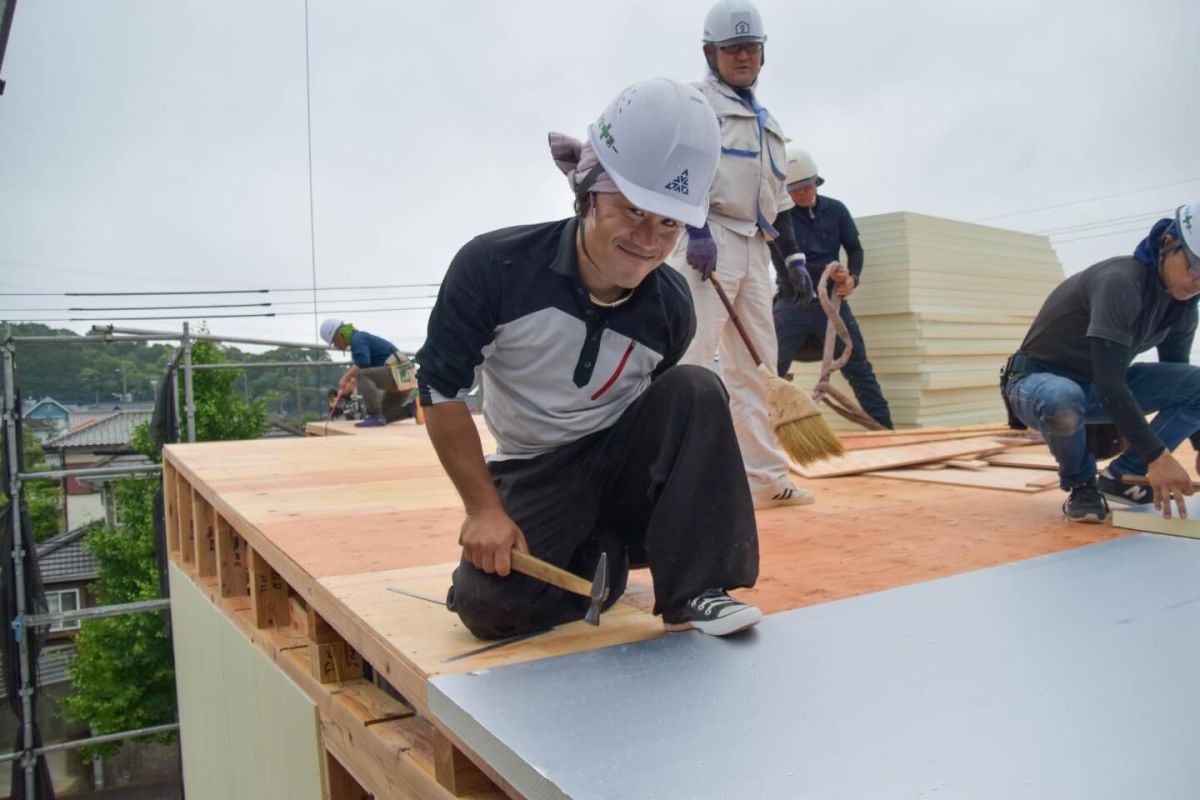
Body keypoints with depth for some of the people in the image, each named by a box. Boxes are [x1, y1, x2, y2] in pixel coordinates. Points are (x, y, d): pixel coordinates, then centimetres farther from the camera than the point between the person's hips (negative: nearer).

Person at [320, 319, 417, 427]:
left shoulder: (357, 338, -5)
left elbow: (363, 363, -23)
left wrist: (345, 379, -11)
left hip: (399, 373, -10)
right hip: (406, 377, 10)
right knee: (385, 416, 17)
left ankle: (375, 416, -20)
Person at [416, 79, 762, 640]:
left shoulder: (671, 308, -14)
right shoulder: (495, 267, -23)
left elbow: (666, 418, 4)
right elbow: (440, 390, -15)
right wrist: (484, 508, -17)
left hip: (623, 462, 2)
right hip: (533, 475, -1)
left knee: (696, 391, -25)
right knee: (489, 605, -22)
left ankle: (693, 592, -18)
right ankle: (602, 551, 7)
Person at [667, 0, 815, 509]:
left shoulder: (768, 125, 27)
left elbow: (776, 200, 27)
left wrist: (794, 257, 19)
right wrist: (696, 230, -24)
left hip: (753, 249, 8)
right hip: (707, 239, -8)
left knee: (756, 366, 8)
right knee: (688, 357, -18)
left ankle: (766, 478, 15)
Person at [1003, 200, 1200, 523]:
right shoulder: (1121, 282, -28)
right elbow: (1109, 382, -34)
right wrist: (1157, 455, -34)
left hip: (1098, 386, 7)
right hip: (1039, 380, -7)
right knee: (1063, 400, -43)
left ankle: (1121, 476, 0)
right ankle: (1082, 486, -12)